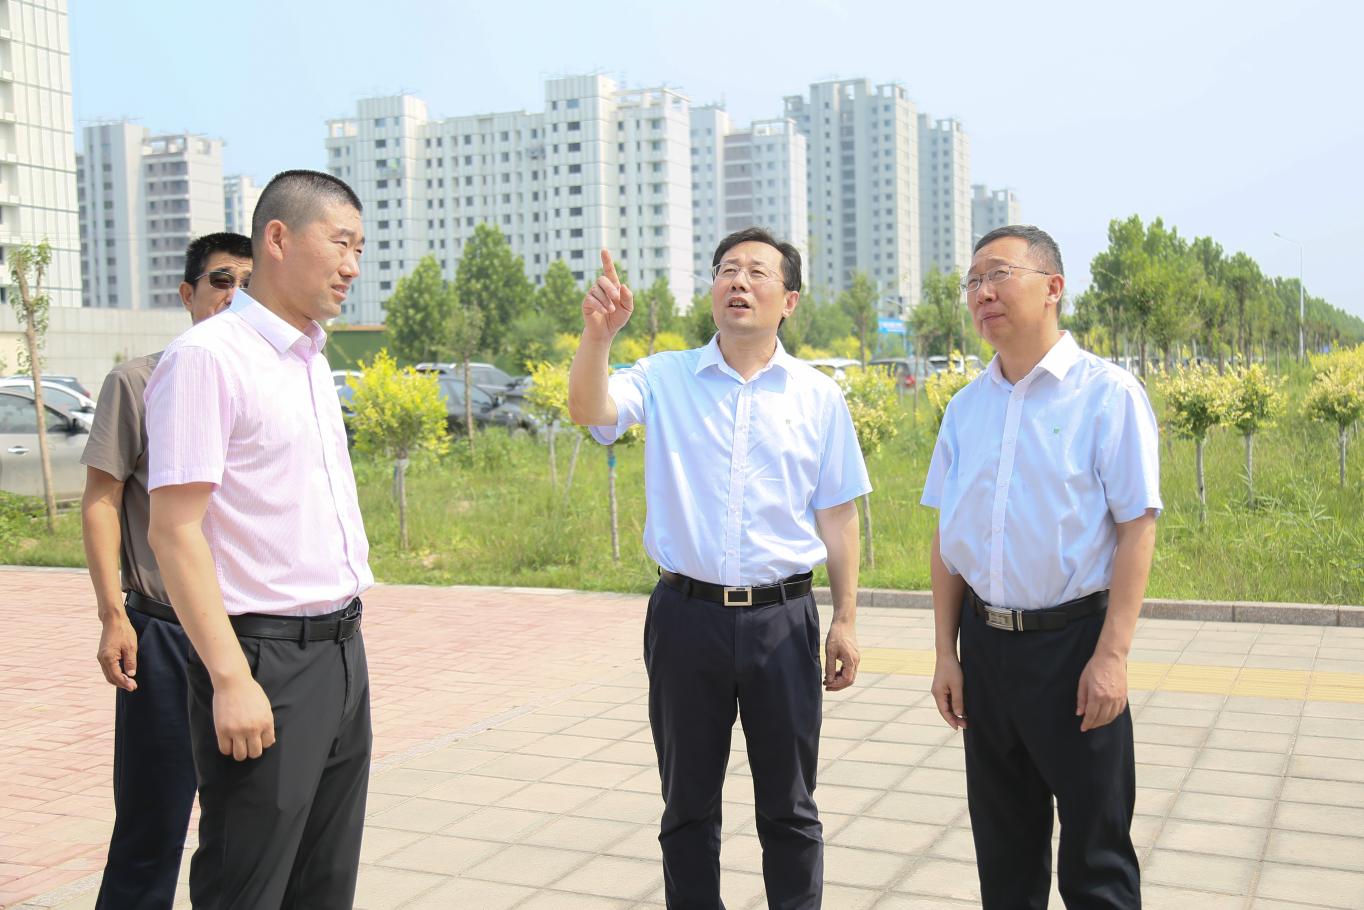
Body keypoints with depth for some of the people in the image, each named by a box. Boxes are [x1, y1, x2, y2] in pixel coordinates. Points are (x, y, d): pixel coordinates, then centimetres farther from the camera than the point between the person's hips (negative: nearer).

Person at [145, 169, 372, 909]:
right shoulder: (207, 357, -13)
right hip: (266, 658, -8)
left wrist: (347, 638, 16)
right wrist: (230, 679, -21)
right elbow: (174, 530, -17)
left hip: (341, 648, 8)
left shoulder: (311, 360, 13)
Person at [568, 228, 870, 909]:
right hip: (686, 615, 0)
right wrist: (597, 335, -34)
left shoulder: (818, 396, 3)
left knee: (788, 805, 12)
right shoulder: (666, 379, 2)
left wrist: (845, 620, 4)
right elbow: (589, 410, -16)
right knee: (688, 802, 14)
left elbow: (836, 515, 6)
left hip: (782, 618, 0)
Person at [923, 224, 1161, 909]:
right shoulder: (966, 407, 6)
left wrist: (1111, 655, -15)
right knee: (1003, 846, 17)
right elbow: (947, 536, 10)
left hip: (1073, 640, -5)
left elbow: (1137, 526, -11)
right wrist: (946, 652, 8)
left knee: (1095, 852, 7)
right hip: (986, 641, 5)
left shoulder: (1108, 395, -8)